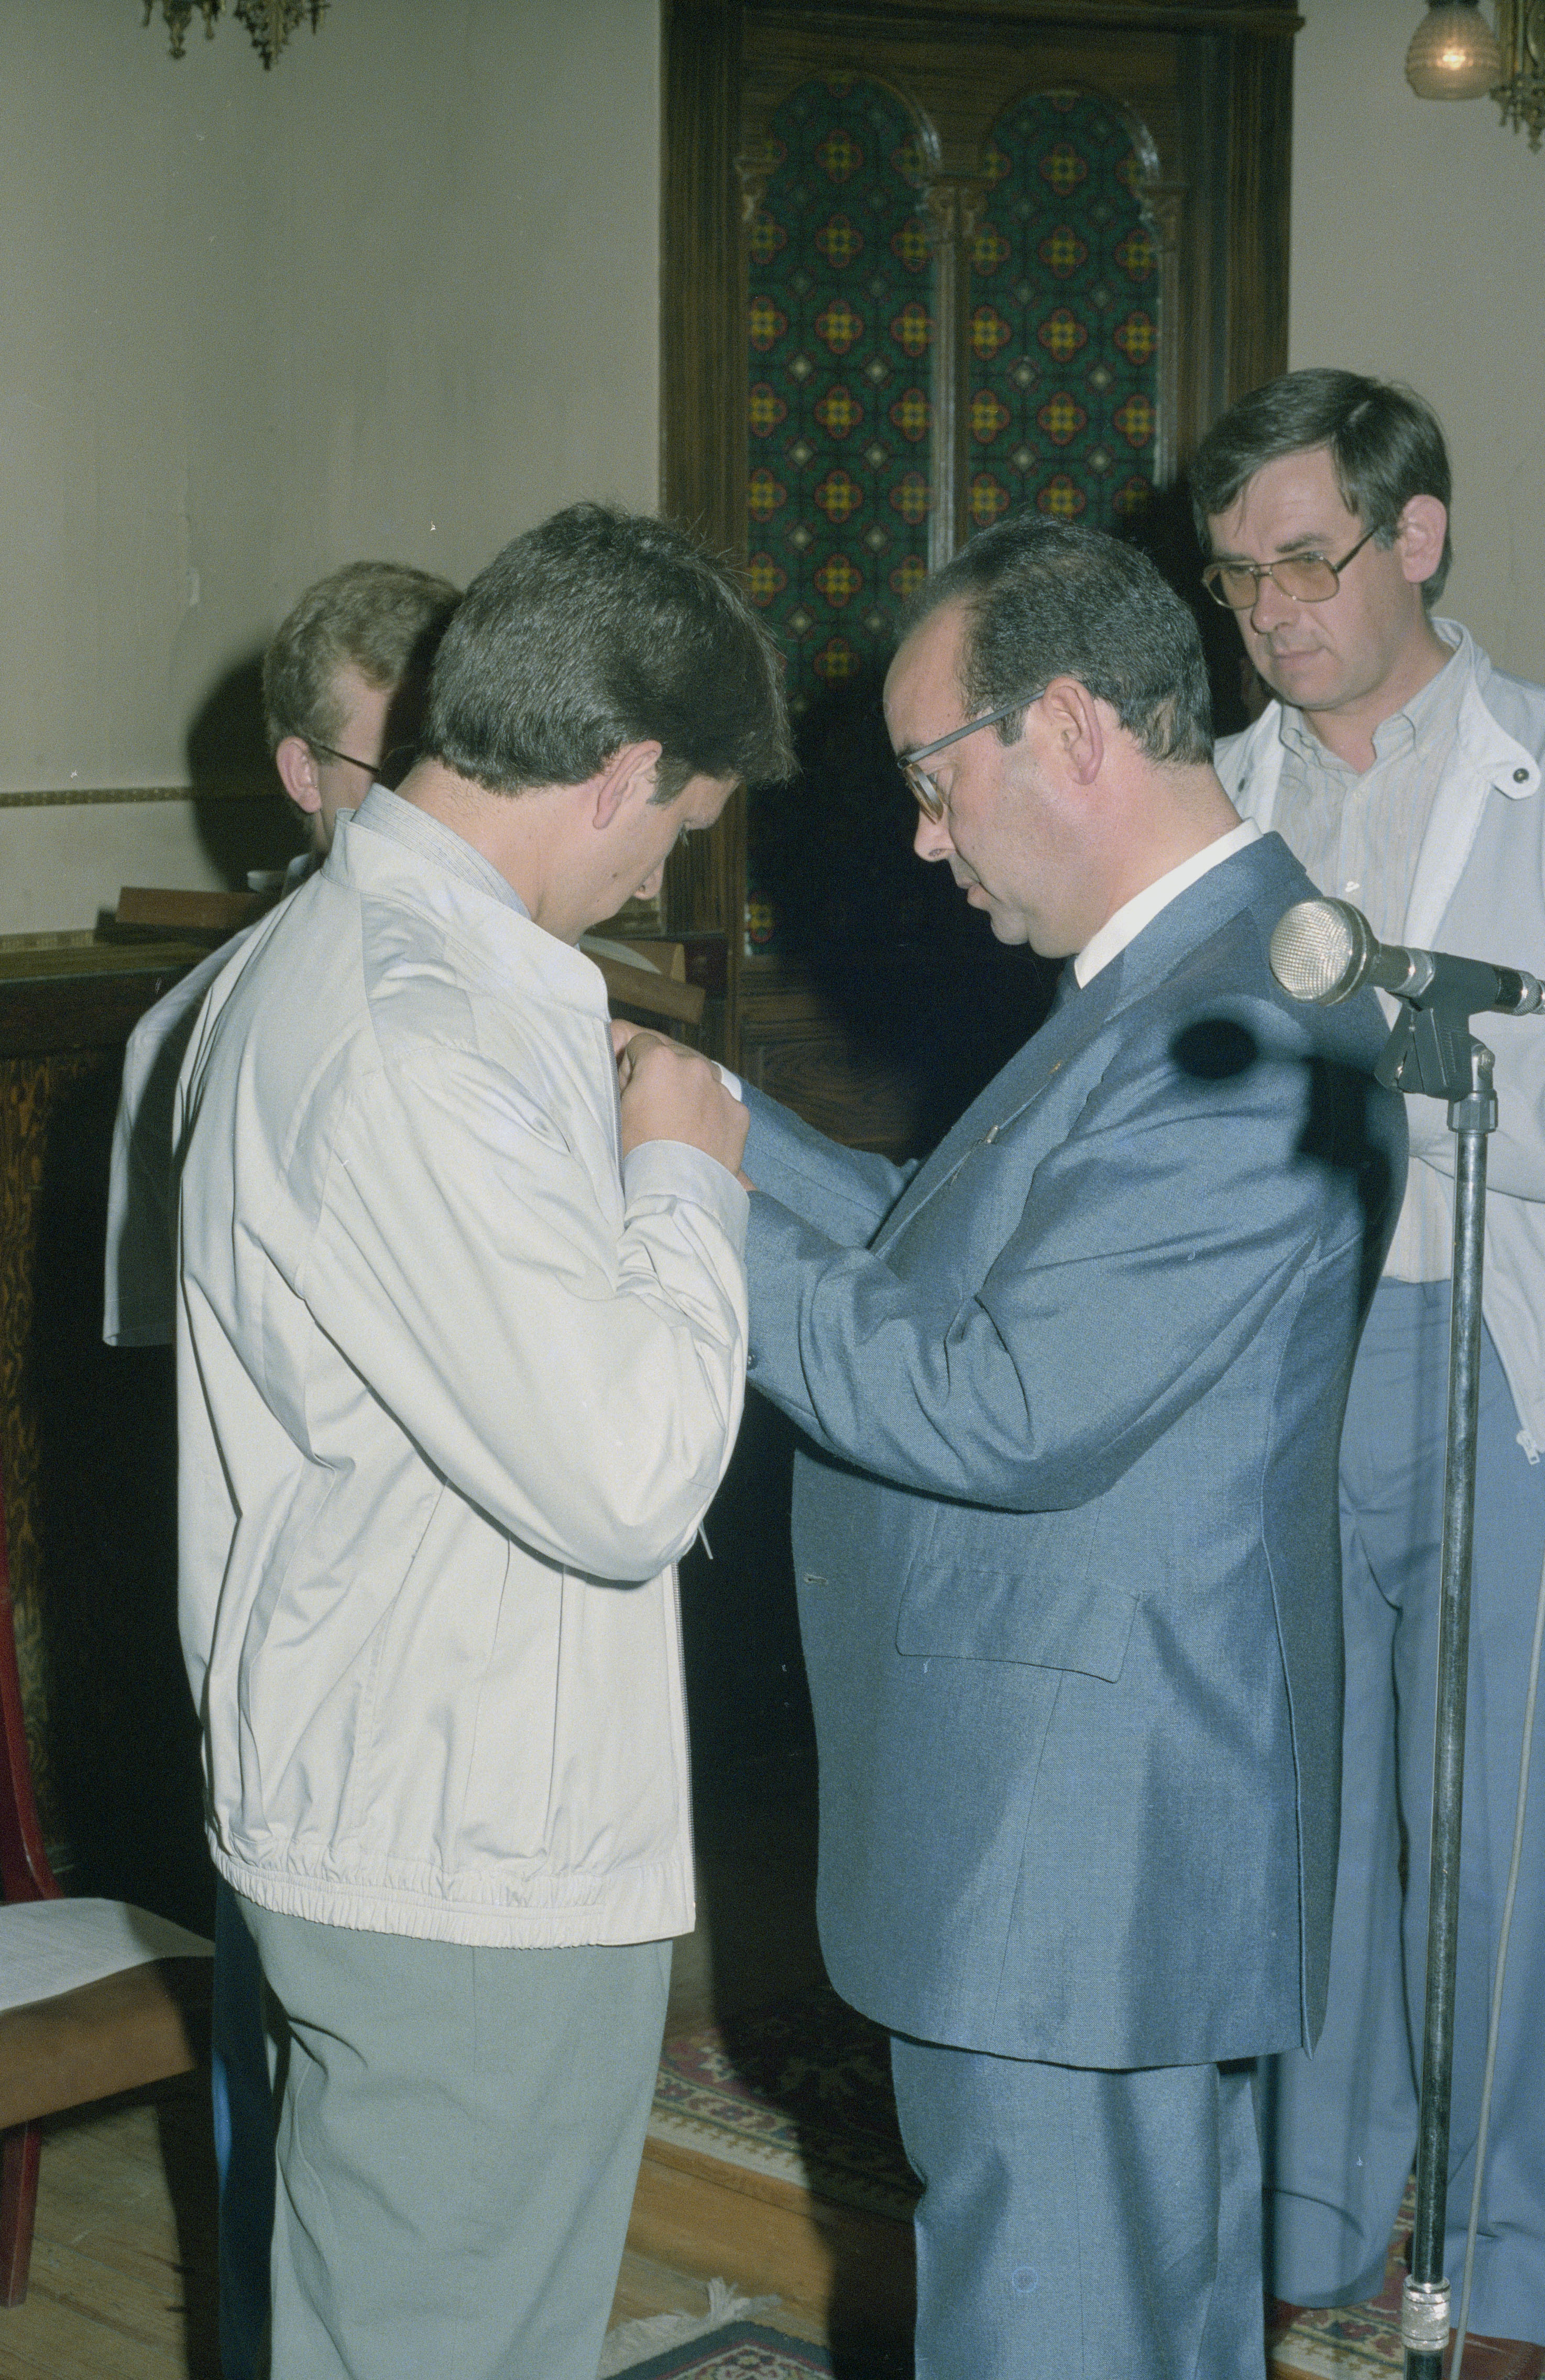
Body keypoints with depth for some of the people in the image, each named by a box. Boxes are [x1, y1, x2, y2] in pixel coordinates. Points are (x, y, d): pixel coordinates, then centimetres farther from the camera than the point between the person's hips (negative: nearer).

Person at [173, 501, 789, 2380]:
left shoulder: (312, 957, 9)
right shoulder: (420, 1043, -25)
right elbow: (626, 1483, -24)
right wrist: (685, 1181, -13)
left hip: (379, 1800, 10)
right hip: (469, 1867, -10)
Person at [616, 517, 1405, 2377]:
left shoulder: (1240, 1038, -25)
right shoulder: (1180, 975, 10)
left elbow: (1005, 1413, -26)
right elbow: (970, 1262, 14)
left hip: (1084, 1849, -10)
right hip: (1086, 1818, 10)